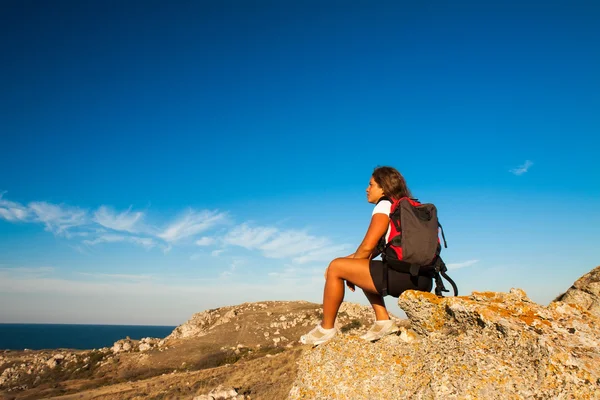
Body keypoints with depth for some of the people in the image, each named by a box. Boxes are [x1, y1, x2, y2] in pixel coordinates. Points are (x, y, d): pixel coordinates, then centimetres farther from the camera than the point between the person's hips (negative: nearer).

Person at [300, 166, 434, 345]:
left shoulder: (385, 206, -2)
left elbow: (367, 247, -8)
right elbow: (376, 248, 22)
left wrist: (350, 267, 9)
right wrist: (350, 262, 15)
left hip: (404, 275, -10)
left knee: (335, 267, -3)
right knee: (363, 268, 31)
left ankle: (326, 328, 6)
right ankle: (383, 321, 17)